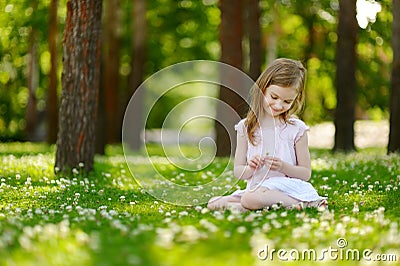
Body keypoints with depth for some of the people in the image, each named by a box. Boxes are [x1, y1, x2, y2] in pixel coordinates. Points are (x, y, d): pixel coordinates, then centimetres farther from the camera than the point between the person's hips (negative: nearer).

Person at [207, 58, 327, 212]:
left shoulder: (296, 129, 2)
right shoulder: (246, 127, 9)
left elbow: (306, 173, 3)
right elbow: (237, 172, 10)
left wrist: (283, 167, -16)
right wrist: (250, 168, -13)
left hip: (286, 186, -5)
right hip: (255, 187, 6)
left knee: (251, 199, -37)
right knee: (213, 203, -18)